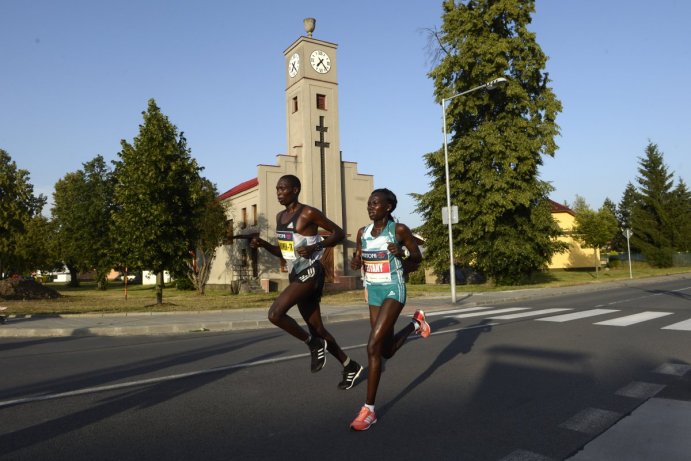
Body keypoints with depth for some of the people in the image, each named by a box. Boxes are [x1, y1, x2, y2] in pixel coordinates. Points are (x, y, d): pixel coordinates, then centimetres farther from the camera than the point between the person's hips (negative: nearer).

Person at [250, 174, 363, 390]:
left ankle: (314, 344, 0)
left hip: (310, 273, -8)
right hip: (295, 275, 8)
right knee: (317, 329, 12)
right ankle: (350, 366, 28)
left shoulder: (309, 213, -10)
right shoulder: (280, 216, 13)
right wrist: (263, 244, 3)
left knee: (275, 314, -21)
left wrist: (315, 247, -18)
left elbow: (339, 233, -6)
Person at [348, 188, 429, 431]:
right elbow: (359, 261, 14)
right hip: (373, 292, 6)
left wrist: (401, 255, -22)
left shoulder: (399, 230, -10)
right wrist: (355, 263, -10)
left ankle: (369, 409, -6)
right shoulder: (363, 232, 4)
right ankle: (415, 323, 44)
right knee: (387, 351, 14)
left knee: (373, 346, -18)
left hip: (394, 291, -6)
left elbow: (418, 257, -1)